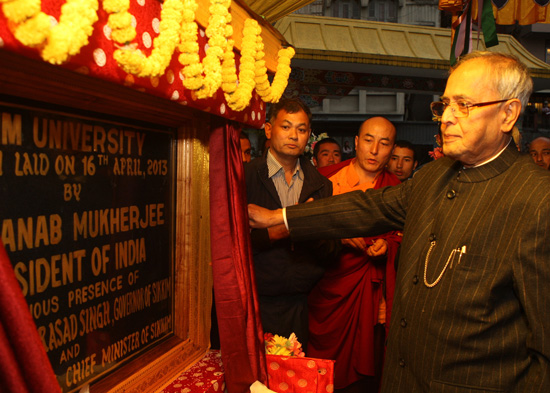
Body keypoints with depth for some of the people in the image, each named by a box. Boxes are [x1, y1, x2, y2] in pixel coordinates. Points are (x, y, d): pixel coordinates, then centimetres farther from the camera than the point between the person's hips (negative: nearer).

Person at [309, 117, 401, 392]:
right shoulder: (326, 178, -2)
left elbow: (401, 235, 15)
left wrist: (386, 244, -6)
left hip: (369, 288, 2)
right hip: (326, 284, -1)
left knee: (366, 363, 9)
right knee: (324, 366, 5)